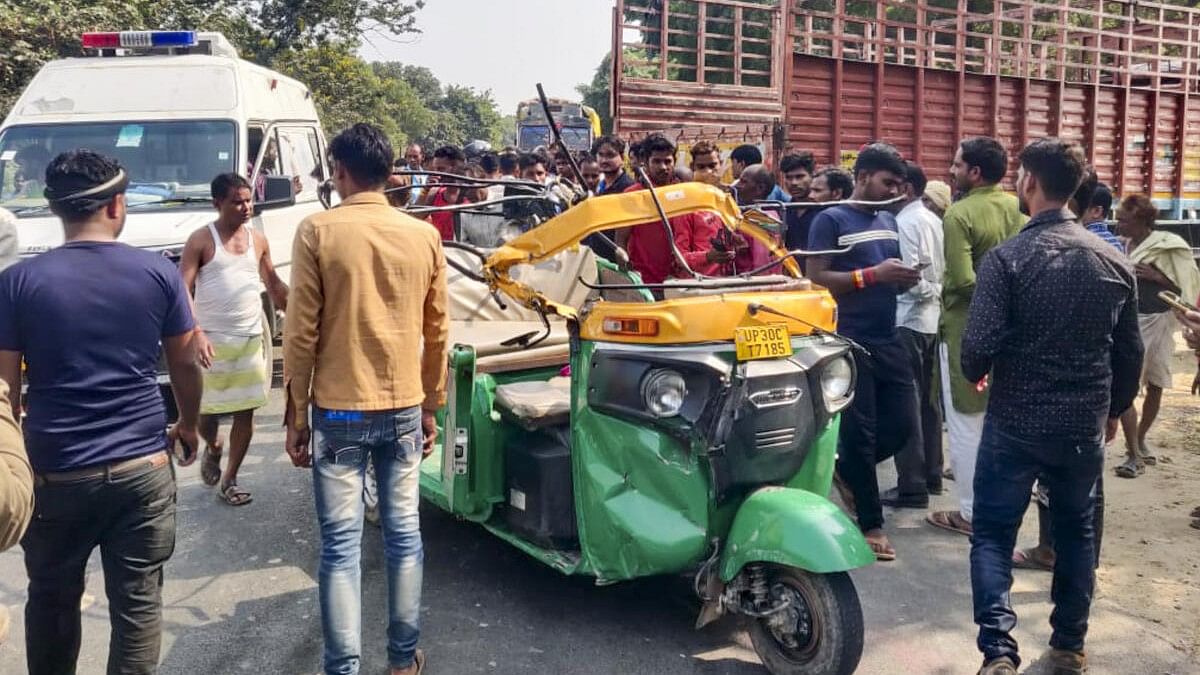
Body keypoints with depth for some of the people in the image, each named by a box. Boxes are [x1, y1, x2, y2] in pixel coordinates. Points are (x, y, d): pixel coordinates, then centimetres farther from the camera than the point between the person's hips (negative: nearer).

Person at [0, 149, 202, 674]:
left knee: (51, 601, 20)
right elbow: (185, 363, 5)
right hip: (143, 468, 0)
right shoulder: (159, 272, -3)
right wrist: (188, 426, 21)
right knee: (138, 602, 9)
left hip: (55, 473, 1)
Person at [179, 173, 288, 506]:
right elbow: (183, 291, -13)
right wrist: (197, 333, -25)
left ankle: (229, 480, 18)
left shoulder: (257, 239, 7)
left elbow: (274, 284, 18)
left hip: (253, 338, 4)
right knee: (206, 410, 4)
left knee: (246, 412, 5)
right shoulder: (201, 240, -8)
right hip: (212, 340, -4)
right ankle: (213, 447, 38)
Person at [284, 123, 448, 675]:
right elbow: (436, 332, 7)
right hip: (403, 408, 3)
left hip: (338, 411, -3)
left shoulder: (317, 231, -7)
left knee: (341, 544, 3)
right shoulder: (424, 236, 2)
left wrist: (295, 415, 1)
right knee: (404, 534, 12)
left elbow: (301, 332, -7)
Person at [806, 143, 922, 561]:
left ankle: (845, 469, 33)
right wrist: (873, 274, -21)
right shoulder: (831, 220, -5)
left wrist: (905, 279, 0)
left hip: (889, 339, 7)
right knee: (860, 430, 1)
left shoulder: (889, 221, 15)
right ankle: (871, 524, 12)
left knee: (903, 425, 6)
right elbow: (816, 279, -14)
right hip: (851, 342, -7)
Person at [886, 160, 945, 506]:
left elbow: (908, 274, -21)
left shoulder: (905, 222, -14)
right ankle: (931, 474, 24)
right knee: (927, 400, 15)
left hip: (908, 319, -9)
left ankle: (913, 486, -2)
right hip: (931, 318, 9)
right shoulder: (933, 220, 12)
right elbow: (941, 270, 12)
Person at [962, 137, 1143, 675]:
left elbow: (979, 348, -20)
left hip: (1016, 423, -4)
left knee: (993, 534, 6)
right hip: (1085, 425, 4)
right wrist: (1114, 409, 22)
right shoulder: (1114, 261, 0)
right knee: (1076, 532, 20)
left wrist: (975, 374, 3)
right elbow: (1130, 351, 7)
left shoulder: (1007, 259, -16)